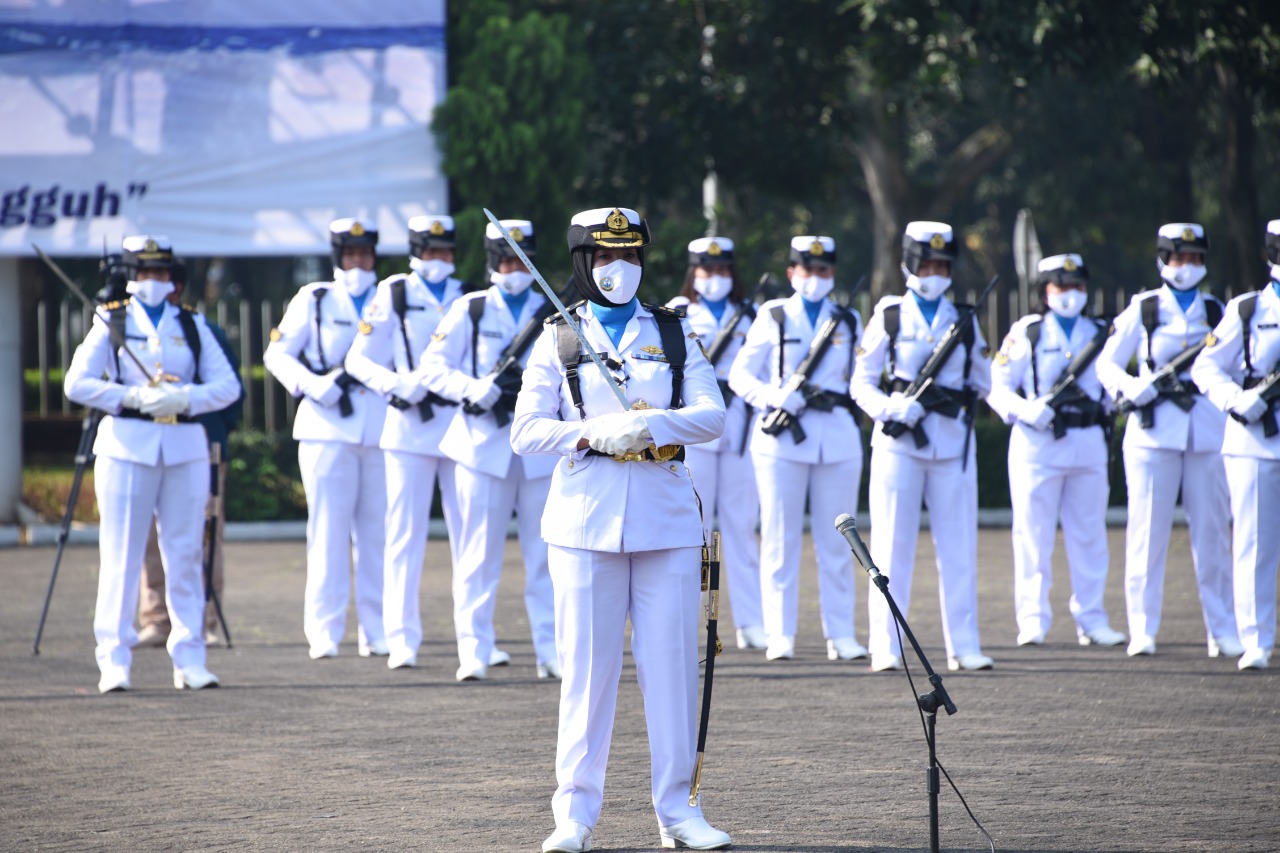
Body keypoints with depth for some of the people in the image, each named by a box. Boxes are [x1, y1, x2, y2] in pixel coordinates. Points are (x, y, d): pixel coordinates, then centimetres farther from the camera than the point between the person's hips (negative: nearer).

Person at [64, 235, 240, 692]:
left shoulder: (192, 325, 11)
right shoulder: (111, 323, 7)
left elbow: (227, 385, 4)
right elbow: (77, 383, -3)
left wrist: (185, 399, -14)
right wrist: (132, 396, -14)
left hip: (186, 447, 2)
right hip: (126, 445, -2)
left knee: (185, 556, 3)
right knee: (121, 557, -5)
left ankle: (189, 659, 7)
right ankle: (114, 661, -3)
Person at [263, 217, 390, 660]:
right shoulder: (314, 299, 8)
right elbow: (277, 354, 5)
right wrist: (312, 385, -11)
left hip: (381, 428, 2)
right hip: (328, 427, -2)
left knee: (378, 531, 1)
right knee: (329, 528, -6)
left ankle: (377, 632, 6)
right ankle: (324, 633, -5)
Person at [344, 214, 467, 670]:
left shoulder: (468, 297, 13)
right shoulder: (394, 294, 5)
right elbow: (360, 360, 3)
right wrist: (396, 384, -15)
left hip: (462, 424, 2)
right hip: (411, 424, -2)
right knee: (405, 533, -4)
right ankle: (402, 640, -3)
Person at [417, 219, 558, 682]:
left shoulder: (554, 313, 11)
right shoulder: (470, 310, 6)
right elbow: (433, 367, 3)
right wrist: (474, 390, -14)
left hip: (542, 447, 2)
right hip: (484, 443, -2)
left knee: (547, 556, 2)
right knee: (479, 556, -2)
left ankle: (552, 651, 7)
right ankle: (474, 652, 3)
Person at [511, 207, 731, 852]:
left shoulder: (674, 334, 12)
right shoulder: (558, 340, 8)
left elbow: (711, 415, 2)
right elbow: (527, 431, 0)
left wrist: (650, 424, -16)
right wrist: (593, 434, -16)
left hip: (666, 517, 1)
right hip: (586, 521, -1)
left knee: (672, 663, 1)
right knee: (586, 666, -2)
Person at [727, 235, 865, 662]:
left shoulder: (848, 322, 14)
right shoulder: (773, 317, 7)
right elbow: (740, 375, 3)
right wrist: (774, 398, -14)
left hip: (838, 438, 2)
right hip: (782, 438, -2)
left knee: (836, 542, 2)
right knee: (780, 539, -3)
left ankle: (841, 634, 5)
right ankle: (780, 636, -1)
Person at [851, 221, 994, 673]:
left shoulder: (964, 319, 11)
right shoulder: (889, 317, 4)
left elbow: (983, 383, 17)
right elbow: (862, 384, 4)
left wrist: (958, 399, -2)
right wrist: (891, 409, -14)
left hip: (953, 443, 2)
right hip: (900, 444, -2)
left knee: (959, 547, 2)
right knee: (892, 547, -3)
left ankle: (964, 646, 7)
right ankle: (886, 648, 0)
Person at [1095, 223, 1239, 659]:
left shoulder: (1215, 312, 14)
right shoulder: (1143, 310, 6)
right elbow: (1107, 364, 7)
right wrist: (1131, 388, -12)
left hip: (1208, 430, 2)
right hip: (1154, 430, -2)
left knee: (1212, 533, 1)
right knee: (1148, 533, -4)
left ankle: (1223, 631, 6)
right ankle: (1142, 631, 1)